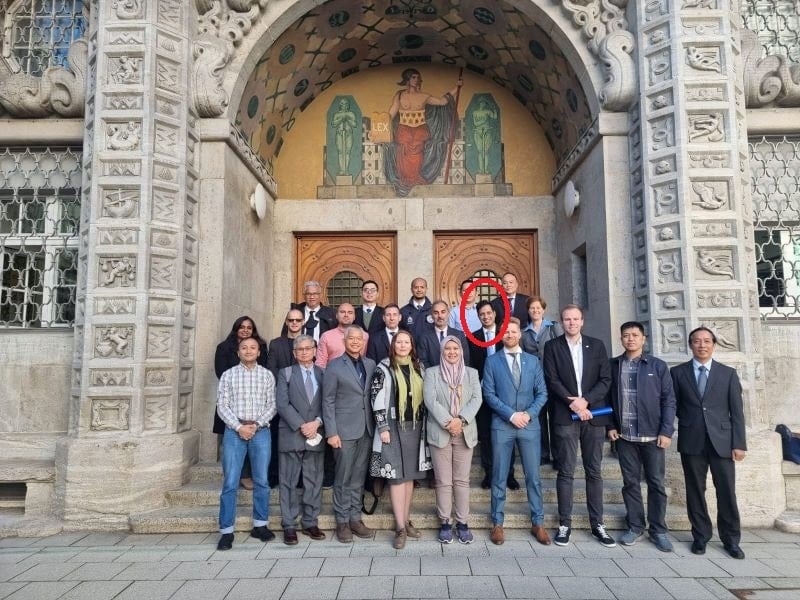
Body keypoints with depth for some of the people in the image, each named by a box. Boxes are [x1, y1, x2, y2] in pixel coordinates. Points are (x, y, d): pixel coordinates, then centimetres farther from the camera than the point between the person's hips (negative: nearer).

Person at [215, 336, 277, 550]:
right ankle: (227, 531, 9)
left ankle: (260, 525, 20)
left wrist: (256, 424, -10)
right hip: (234, 431, -1)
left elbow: (272, 405, 4)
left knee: (262, 481, 7)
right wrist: (239, 427, -11)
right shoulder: (228, 375, 5)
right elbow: (222, 406, 0)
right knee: (230, 483, 0)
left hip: (261, 431, 1)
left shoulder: (267, 375, 7)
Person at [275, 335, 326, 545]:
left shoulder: (323, 374, 10)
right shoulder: (286, 373, 6)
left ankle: (310, 523, 17)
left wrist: (317, 422, -12)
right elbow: (282, 404, -4)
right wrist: (301, 426, -12)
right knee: (289, 482, 2)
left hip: (316, 435, 2)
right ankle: (289, 526, 11)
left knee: (314, 482, 7)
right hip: (291, 435, -2)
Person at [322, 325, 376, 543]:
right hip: (344, 429, -3)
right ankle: (342, 522, 16)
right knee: (343, 478, 4)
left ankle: (355, 518, 22)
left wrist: (376, 426, 1)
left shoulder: (371, 364, 8)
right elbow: (328, 401, -4)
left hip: (366, 429, 4)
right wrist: (331, 432, -10)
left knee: (358, 478, 11)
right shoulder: (334, 366, -2)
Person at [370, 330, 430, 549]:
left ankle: (406, 521, 19)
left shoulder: (419, 368, 10)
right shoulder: (383, 369, -4)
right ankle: (400, 527, 0)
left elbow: (424, 397, 13)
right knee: (397, 476, -4)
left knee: (410, 475, 9)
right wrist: (383, 427, -13)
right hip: (394, 427, -4)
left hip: (415, 426, 4)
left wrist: (424, 426, 9)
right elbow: (377, 399, -8)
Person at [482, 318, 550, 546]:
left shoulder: (533, 361, 9)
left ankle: (537, 523, 19)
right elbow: (489, 394, -4)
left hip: (530, 425, 2)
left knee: (533, 476, 7)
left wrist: (528, 414, -9)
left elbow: (542, 393, 5)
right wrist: (511, 414, -12)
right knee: (499, 477, 5)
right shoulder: (492, 361, 2)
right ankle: (497, 523, 15)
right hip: (501, 425, -2)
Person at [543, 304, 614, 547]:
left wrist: (585, 401, -10)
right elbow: (552, 380, -3)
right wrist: (572, 403, -13)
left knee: (594, 471, 7)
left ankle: (597, 524, 16)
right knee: (566, 471, 1)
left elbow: (606, 379, 3)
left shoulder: (596, 345, 9)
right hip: (565, 416, -2)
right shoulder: (552, 346, 4)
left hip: (593, 415, 2)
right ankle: (565, 524, 9)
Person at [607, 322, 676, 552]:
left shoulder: (658, 366, 1)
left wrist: (666, 431, -8)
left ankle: (658, 530, 18)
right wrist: (610, 426, 0)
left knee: (656, 483, 6)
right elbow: (607, 397, 8)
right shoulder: (613, 365, 4)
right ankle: (635, 526, 20)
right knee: (630, 482, 8)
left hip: (653, 435, -1)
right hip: (624, 436, 1)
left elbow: (669, 400, 0)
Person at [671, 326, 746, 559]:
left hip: (722, 440, 0)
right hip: (691, 441, 0)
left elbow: (737, 411, 3)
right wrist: (668, 433, -4)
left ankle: (731, 540, 19)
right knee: (695, 490, 6)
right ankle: (700, 536, 20)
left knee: (727, 491, 3)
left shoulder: (728, 373, 6)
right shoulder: (678, 372, 5)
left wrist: (739, 443, -2)